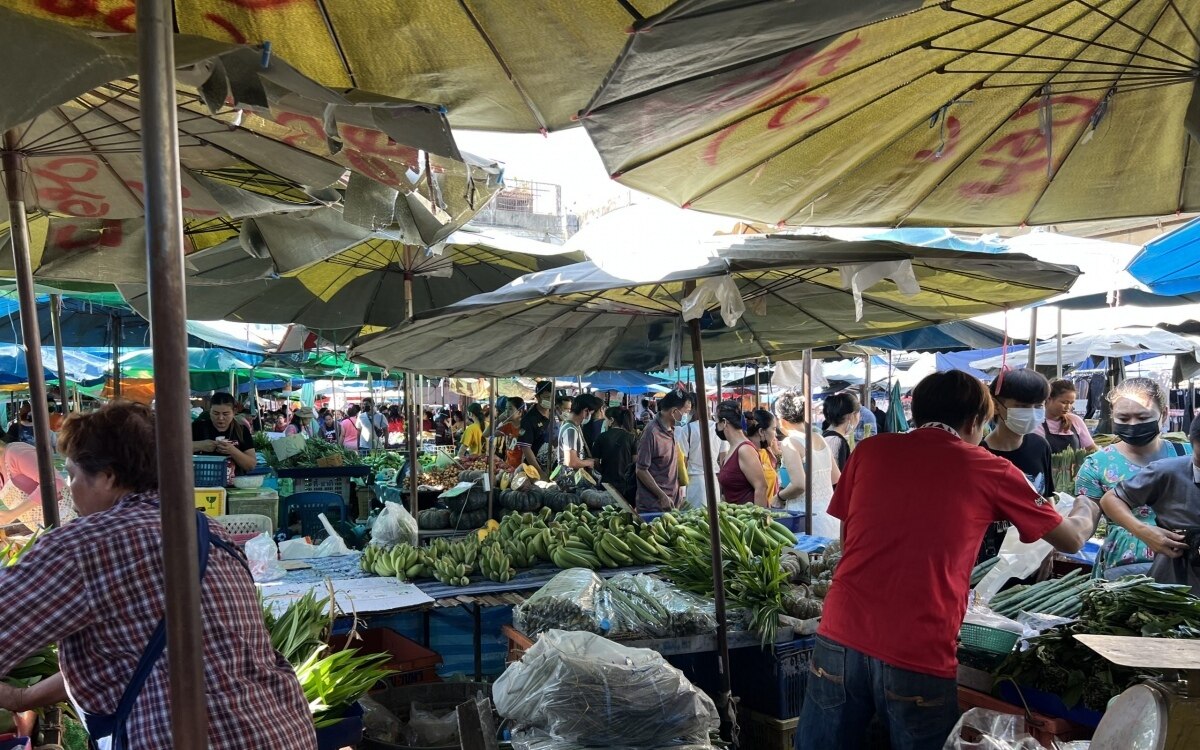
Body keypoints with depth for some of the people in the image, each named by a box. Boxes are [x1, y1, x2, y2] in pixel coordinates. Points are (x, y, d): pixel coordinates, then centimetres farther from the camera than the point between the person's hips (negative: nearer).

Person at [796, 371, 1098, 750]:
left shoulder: (870, 451, 8)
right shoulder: (991, 472, 4)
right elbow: (1073, 540, 18)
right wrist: (1085, 510, 39)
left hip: (841, 637, 2)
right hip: (918, 658, -2)